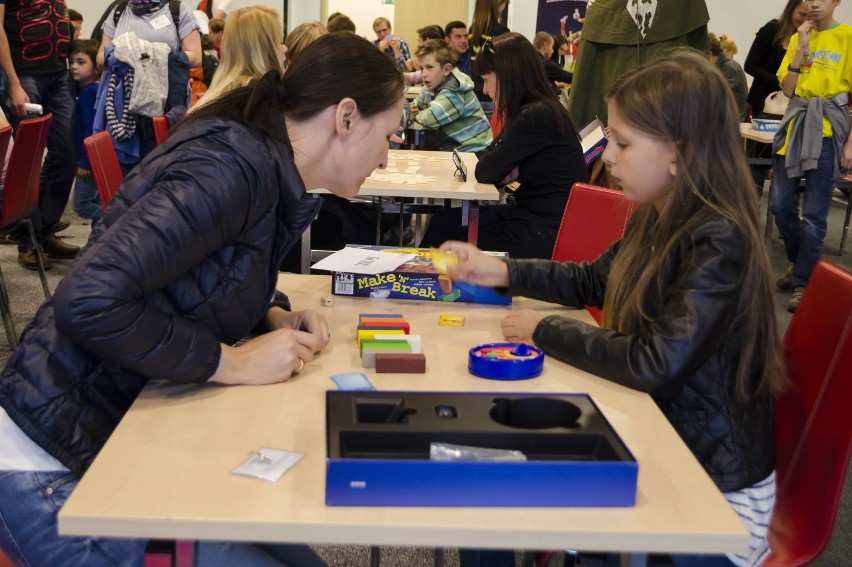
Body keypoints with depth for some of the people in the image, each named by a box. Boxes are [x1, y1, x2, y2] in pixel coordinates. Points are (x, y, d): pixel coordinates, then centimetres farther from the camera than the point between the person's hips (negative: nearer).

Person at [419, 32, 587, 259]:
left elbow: (486, 172, -15)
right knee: (443, 221, 5)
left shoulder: (537, 116, -20)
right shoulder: (538, 110, 11)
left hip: (546, 230, -9)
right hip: (532, 213, 9)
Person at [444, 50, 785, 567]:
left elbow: (656, 363, -30)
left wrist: (545, 331, -17)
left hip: (716, 486, -7)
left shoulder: (719, 243, -25)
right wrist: (501, 271, 4)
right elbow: (594, 281, 16)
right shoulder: (656, 219, 0)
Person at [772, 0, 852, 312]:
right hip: (795, 125, 5)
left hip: (827, 130, -5)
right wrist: (801, 48, -5)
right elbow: (787, 89, 5)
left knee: (813, 215, -4)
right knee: (781, 205, 7)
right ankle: (799, 264, 29)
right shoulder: (798, 38, 10)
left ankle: (803, 284, 7)